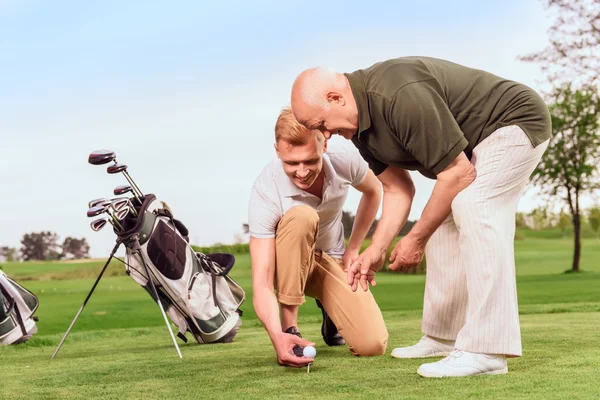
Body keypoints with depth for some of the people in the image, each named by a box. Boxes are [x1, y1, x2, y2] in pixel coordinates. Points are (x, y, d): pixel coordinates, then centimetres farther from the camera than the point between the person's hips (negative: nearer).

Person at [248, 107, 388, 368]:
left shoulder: (345, 163, -22)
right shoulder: (265, 192, -32)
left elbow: (373, 191, 6)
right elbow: (261, 282, -36)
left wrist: (353, 248, 3)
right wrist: (276, 336, -53)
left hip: (332, 261, 3)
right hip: (287, 263, -3)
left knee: (373, 345, -20)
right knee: (301, 216, -38)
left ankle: (333, 310, 17)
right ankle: (288, 328, -25)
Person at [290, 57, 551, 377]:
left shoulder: (401, 96, -33)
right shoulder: (361, 120, -2)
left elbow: (458, 174, -28)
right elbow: (398, 188, 6)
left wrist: (416, 240, -18)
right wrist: (376, 250, -4)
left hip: (517, 122, -10)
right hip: (474, 143, 10)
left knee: (473, 210, -26)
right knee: (442, 222, 10)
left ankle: (487, 351, -28)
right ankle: (443, 337, 21)